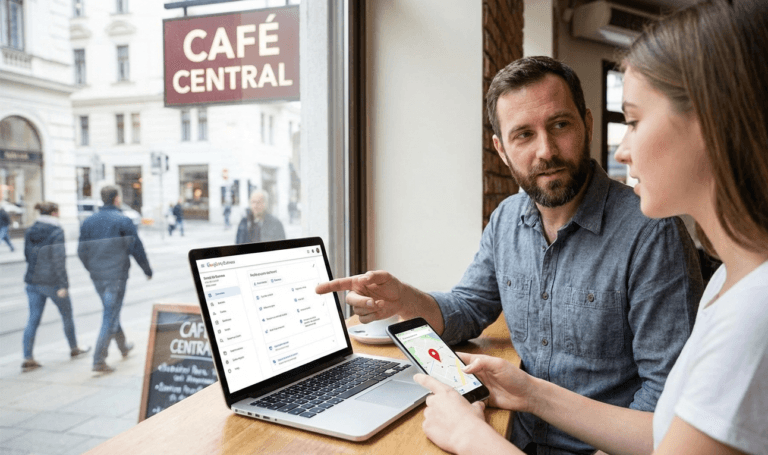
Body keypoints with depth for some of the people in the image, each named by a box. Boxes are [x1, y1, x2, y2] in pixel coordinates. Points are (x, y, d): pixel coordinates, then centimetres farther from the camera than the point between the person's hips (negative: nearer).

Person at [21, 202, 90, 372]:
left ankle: (28, 359, 2)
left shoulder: (30, 231, 6)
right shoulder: (56, 232, -15)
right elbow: (58, 259, -20)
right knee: (67, 314, 13)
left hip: (33, 281, 6)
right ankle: (74, 349, 28)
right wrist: (62, 285, -18)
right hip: (52, 281, -6)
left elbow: (28, 255, 14)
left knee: (33, 320, 6)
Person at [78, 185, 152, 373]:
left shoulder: (89, 221, 6)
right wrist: (147, 270, 4)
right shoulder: (123, 221, -11)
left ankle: (123, 346, 39)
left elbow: (82, 250, 8)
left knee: (111, 310, 22)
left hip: (97, 275, 6)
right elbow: (137, 248, -9)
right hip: (116, 274, -6)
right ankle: (99, 360, -5)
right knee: (111, 316, -2)